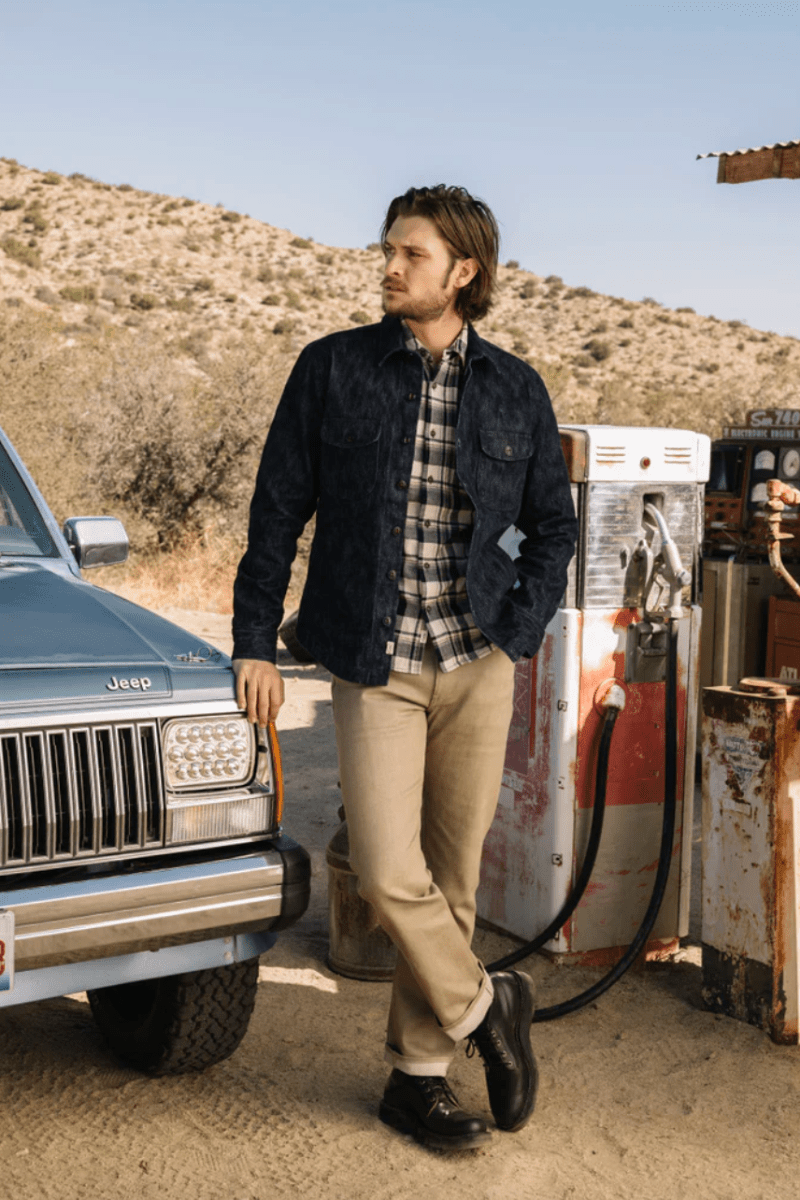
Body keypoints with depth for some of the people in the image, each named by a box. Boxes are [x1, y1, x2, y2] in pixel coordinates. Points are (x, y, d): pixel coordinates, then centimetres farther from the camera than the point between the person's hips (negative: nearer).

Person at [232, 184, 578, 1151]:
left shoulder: (515, 390, 5)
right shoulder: (331, 370, 1)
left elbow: (553, 527, 13)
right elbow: (278, 509, 3)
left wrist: (516, 635, 1)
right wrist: (254, 642, -1)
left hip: (476, 665, 2)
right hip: (374, 663, -1)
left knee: (452, 875, 7)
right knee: (389, 875, -10)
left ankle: (416, 1074, 24)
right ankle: (482, 1007, 19)